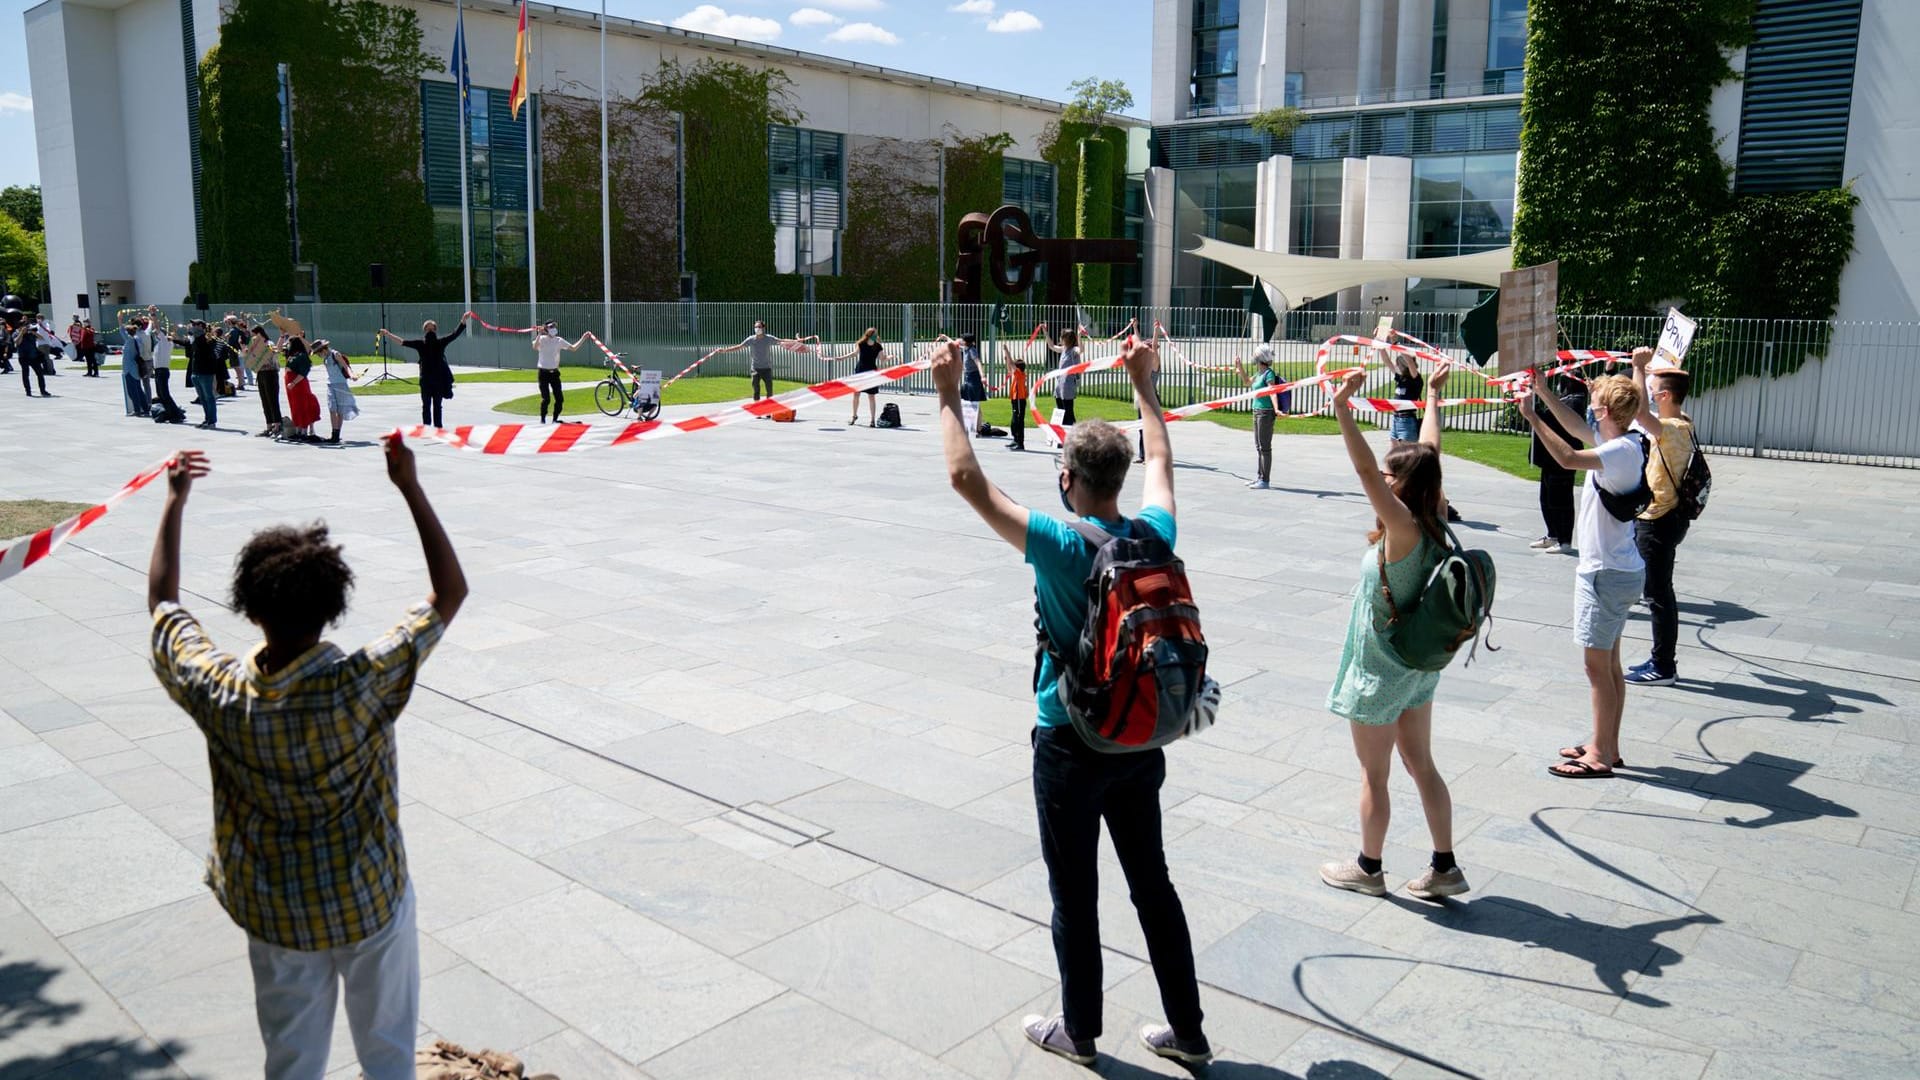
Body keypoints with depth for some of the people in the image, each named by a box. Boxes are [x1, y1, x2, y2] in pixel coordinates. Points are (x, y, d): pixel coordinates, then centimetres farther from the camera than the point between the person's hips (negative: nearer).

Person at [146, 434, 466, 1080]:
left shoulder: (219, 694, -21)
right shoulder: (364, 685, -30)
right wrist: (410, 488, -18)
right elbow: (450, 593, -19)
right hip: (371, 903, -2)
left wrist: (174, 502, 5)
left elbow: (162, 603, -1)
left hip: (273, 913, 3)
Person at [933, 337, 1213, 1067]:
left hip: (1071, 745, -5)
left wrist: (949, 394, -12)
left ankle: (1079, 1033, 28)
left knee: (1075, 896, 11)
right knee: (1153, 884, 17)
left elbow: (966, 478, -21)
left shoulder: (1060, 546, -21)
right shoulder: (1153, 535, -6)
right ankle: (1187, 1031, 28)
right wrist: (1143, 384, 24)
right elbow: (1160, 460, 14)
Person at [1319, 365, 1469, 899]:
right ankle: (1444, 868, 25)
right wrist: (1432, 396, 18)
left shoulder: (1404, 527, -25)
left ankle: (1368, 868, 25)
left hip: (1380, 670, -8)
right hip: (1417, 664, 8)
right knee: (1421, 765, 17)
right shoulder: (1432, 523, -4)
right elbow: (1429, 452, 8)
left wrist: (1343, 409, -42)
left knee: (1374, 774, 9)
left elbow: (1366, 470, -37)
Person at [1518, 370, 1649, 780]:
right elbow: (1575, 425, 21)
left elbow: (1568, 457, -37)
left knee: (1598, 664, -2)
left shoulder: (1622, 450, -21)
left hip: (1608, 574, -10)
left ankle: (1600, 757, 7)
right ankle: (1606, 746, 28)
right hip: (1615, 568, 10)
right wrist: (1541, 391, 19)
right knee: (1609, 663, 17)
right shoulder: (1622, 442, 6)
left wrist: (1531, 416, -32)